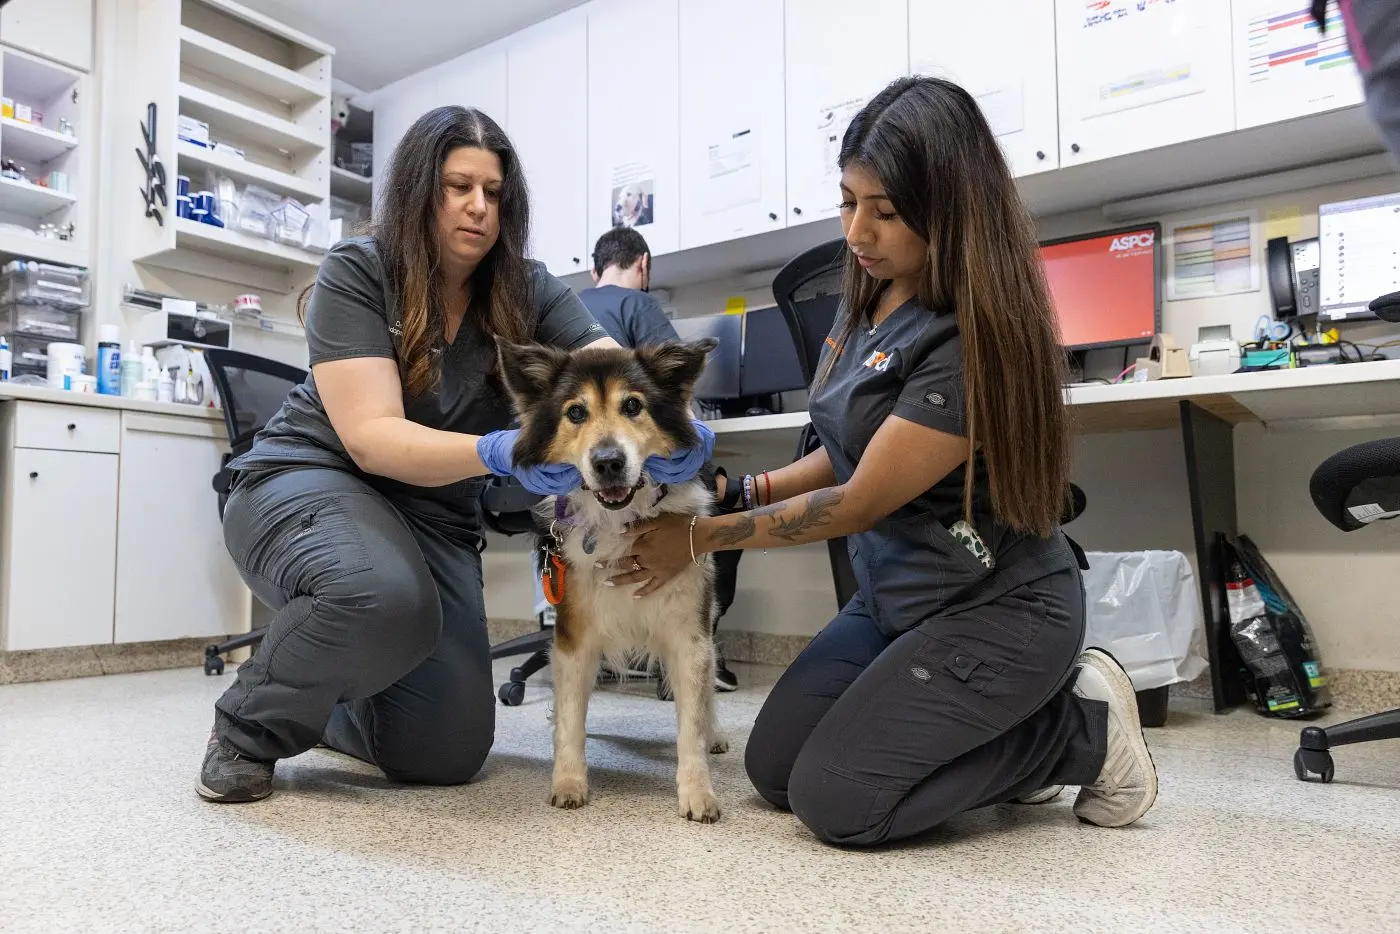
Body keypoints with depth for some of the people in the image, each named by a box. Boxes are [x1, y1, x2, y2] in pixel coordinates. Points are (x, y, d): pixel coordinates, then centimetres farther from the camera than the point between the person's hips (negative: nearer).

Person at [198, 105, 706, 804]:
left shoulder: (527, 292, -5)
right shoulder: (356, 273, -15)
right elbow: (372, 437, -25)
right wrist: (497, 453, -42)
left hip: (433, 515, 4)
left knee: (449, 753, -2)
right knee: (384, 597, -40)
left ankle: (325, 705, 33)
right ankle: (250, 725, -6)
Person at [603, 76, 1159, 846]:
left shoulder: (971, 339, -25)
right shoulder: (868, 303, 2)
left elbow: (859, 502, -21)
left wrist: (700, 537, -13)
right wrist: (749, 490, -3)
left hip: (997, 609, -8)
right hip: (893, 597, 9)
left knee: (836, 801, -12)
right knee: (772, 769, 7)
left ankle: (1081, 730, 4)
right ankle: (1007, 735, 17)